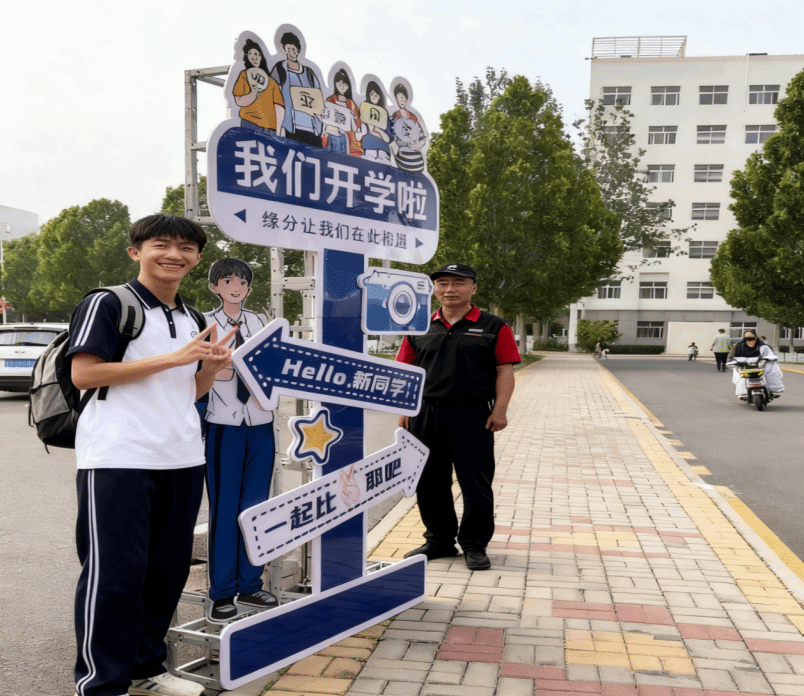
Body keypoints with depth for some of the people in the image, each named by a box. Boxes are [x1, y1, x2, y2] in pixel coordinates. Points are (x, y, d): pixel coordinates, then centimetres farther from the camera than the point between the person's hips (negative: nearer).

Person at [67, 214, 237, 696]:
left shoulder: (192, 320, 18)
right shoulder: (107, 304, -4)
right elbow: (83, 373, -14)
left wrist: (213, 367, -1)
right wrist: (172, 358, -16)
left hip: (182, 458, 7)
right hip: (118, 458, -7)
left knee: (169, 566, 12)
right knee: (114, 571, -2)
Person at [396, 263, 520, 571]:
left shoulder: (494, 327, 2)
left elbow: (504, 371, -2)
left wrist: (499, 410, -10)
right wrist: (403, 409, 6)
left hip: (473, 416, -3)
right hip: (426, 415, 3)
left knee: (475, 483, 2)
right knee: (428, 481, 10)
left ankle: (475, 545, 17)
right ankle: (439, 540, 27)